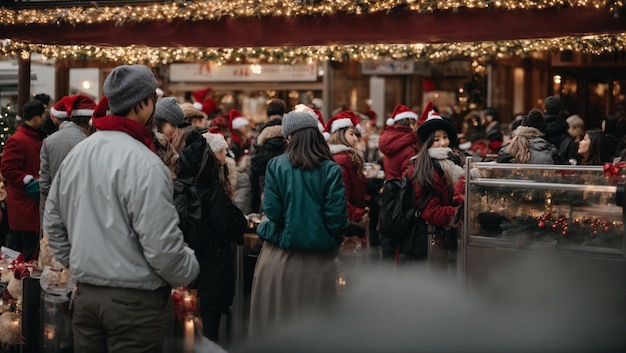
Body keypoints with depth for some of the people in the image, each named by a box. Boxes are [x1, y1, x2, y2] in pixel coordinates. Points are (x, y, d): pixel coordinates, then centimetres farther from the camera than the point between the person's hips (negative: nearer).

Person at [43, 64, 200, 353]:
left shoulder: (76, 154, 6)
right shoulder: (144, 163, -18)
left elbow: (53, 222, 14)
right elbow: (162, 245, -20)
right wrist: (189, 270, -2)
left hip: (85, 294, 7)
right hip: (135, 301, -7)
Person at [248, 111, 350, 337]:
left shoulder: (276, 166, -6)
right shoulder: (331, 170, -6)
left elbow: (272, 213, -8)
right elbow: (337, 217, -8)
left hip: (279, 259, 0)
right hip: (318, 262, 0)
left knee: (275, 324, 10)